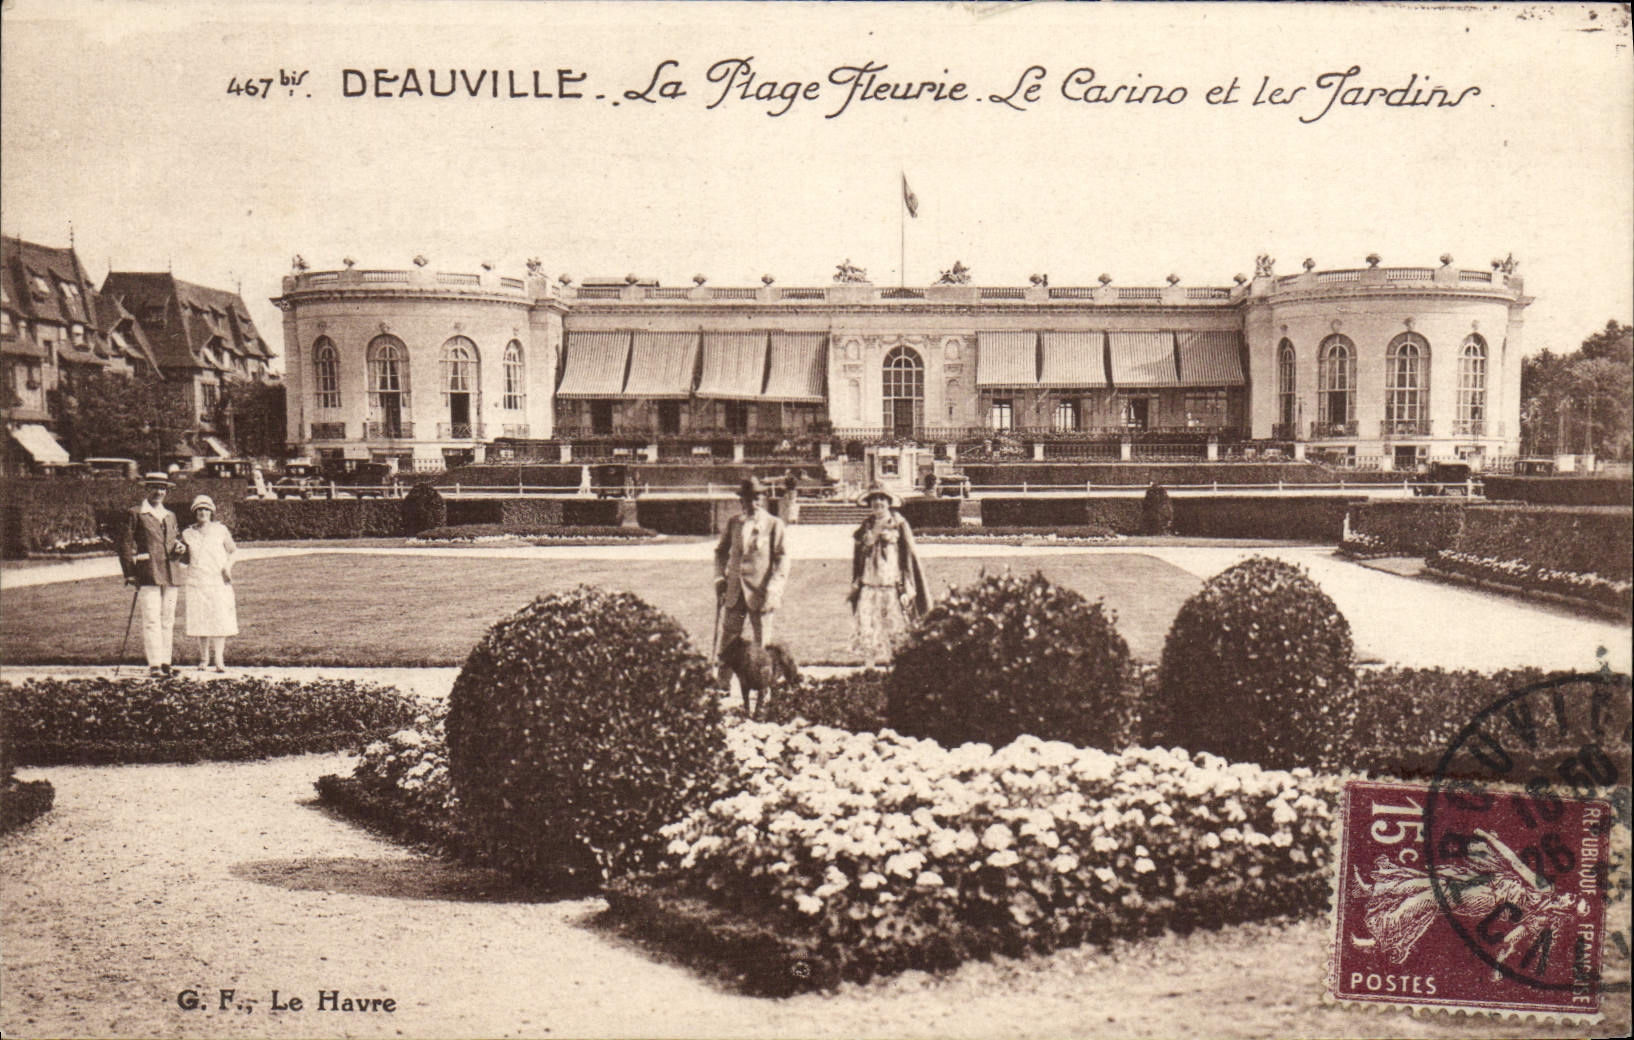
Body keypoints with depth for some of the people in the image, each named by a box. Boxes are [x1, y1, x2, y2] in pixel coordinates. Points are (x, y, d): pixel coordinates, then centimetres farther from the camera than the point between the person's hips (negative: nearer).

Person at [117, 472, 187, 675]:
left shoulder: (170, 516, 20)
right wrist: (129, 573, -9)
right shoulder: (134, 514, 2)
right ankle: (154, 664, -10)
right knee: (152, 620, -10)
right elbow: (125, 544, -2)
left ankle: (165, 663, 12)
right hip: (147, 575, -6)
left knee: (168, 621, 7)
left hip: (170, 575, 6)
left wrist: (181, 548, 6)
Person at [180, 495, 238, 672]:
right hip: (196, 582, 2)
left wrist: (228, 567, -5)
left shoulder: (221, 530, 5)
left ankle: (219, 659, -6)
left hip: (219, 581, -2)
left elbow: (232, 551, 10)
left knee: (220, 620, -8)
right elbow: (186, 559, 19)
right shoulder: (188, 534, 9)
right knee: (200, 621, 2)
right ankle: (204, 658, 14)